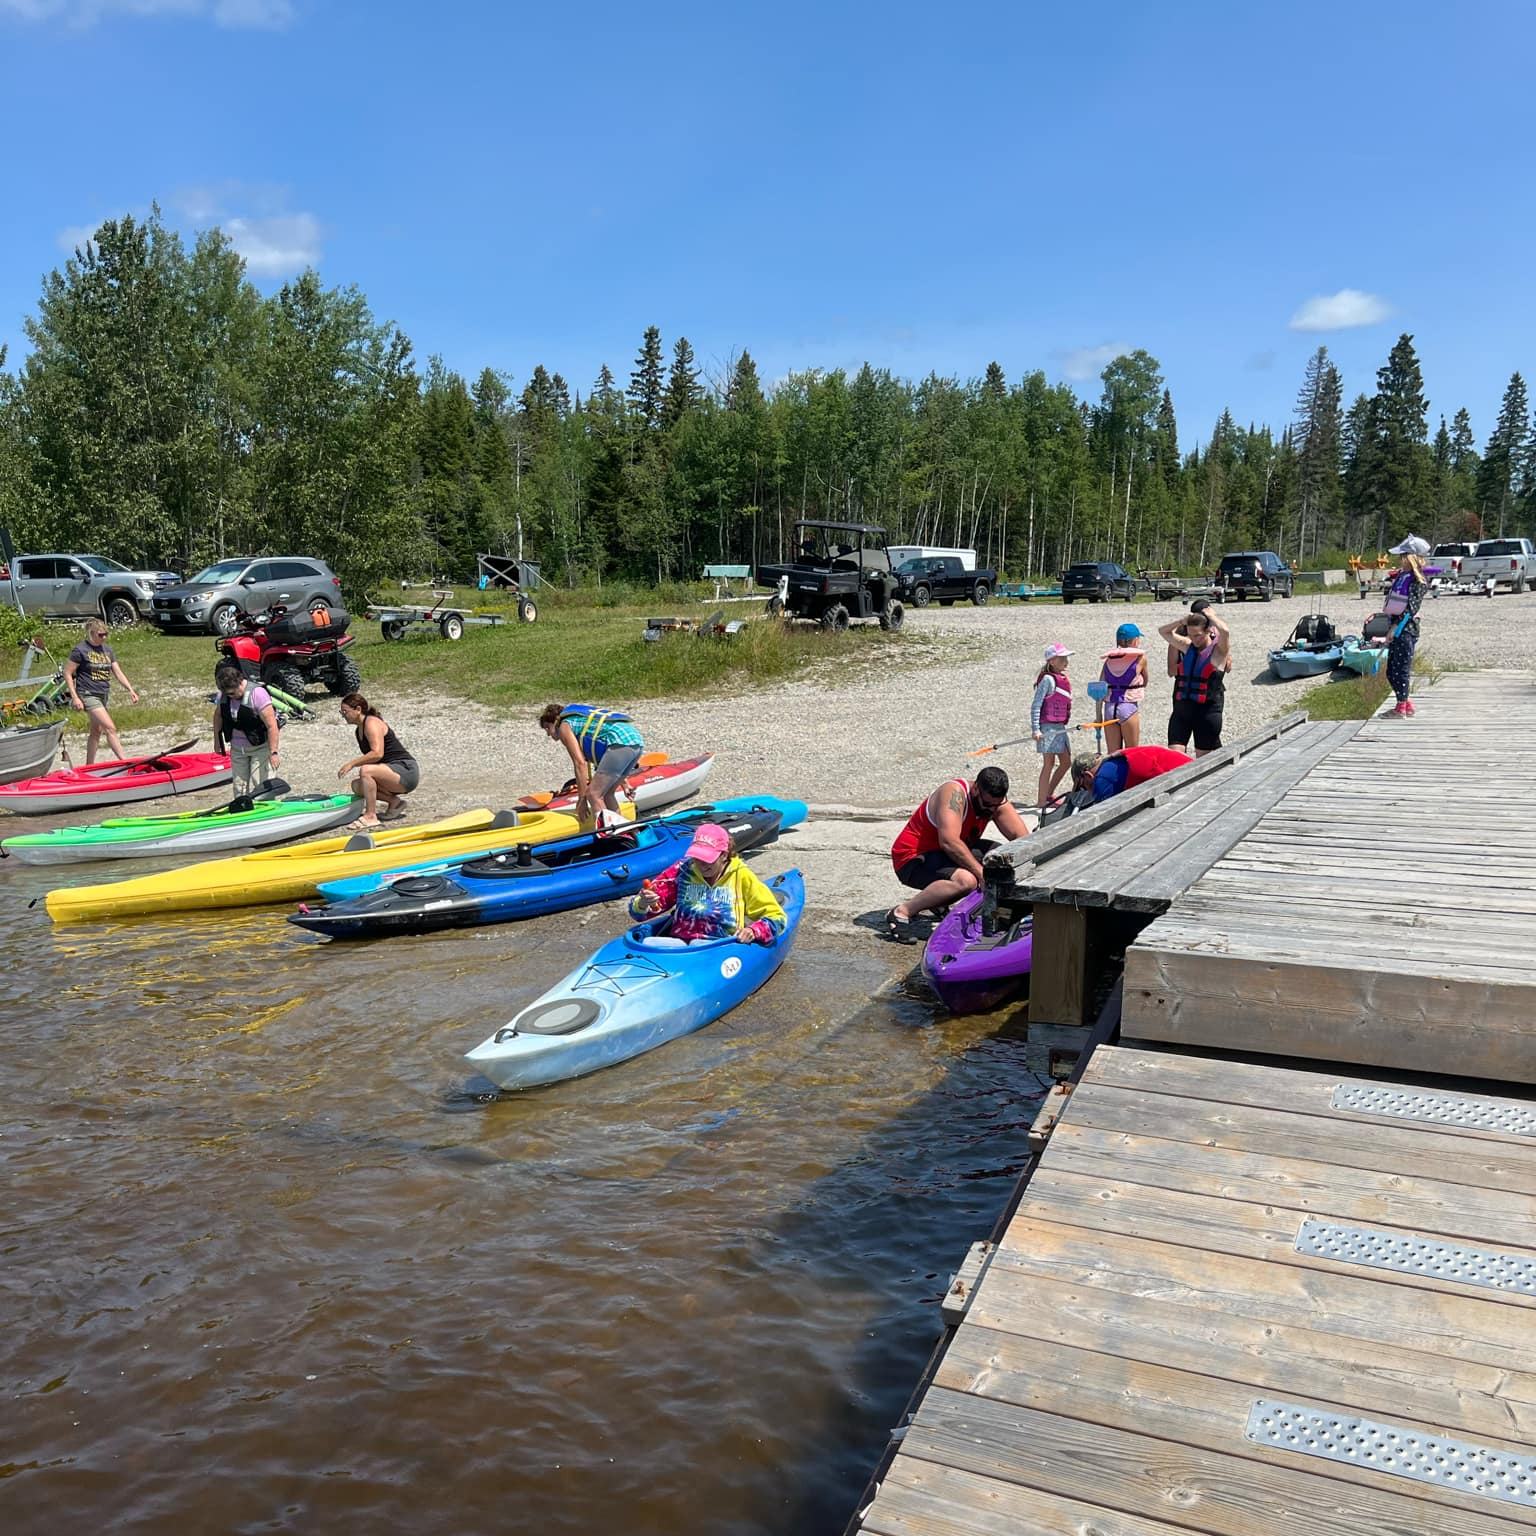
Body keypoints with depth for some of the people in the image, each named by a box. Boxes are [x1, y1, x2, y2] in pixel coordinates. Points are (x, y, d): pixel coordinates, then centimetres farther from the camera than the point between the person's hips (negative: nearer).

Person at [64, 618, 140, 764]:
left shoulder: (108, 650, 11)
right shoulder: (80, 650, -8)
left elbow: (118, 672, 10)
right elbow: (67, 673, -7)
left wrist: (130, 690, -2)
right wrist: (75, 697, -13)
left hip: (103, 695, 7)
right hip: (88, 695, -7)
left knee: (97, 731, 13)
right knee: (110, 728, -16)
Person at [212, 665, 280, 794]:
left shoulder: (257, 693, -24)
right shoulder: (223, 694, -5)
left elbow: (271, 725, -25)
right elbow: (218, 715, 15)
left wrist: (273, 752, -27)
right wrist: (217, 741, 17)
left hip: (260, 747, -6)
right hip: (237, 748, 6)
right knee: (239, 787, 11)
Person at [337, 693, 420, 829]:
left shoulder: (371, 723, -13)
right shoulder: (359, 730, 16)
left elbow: (377, 753, -25)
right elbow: (369, 758, 20)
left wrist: (352, 763, -21)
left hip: (407, 772, -10)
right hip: (396, 774, 10)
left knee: (366, 771, -29)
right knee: (357, 785, -3)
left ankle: (370, 817, -22)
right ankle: (394, 801, 8)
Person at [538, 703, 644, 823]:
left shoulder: (564, 726, 7)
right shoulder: (581, 720, 31)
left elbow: (580, 763, -3)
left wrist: (582, 799, 0)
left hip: (620, 743, -9)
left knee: (594, 795, -6)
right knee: (606, 794, 19)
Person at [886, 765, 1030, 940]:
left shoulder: (995, 801, -1)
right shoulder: (954, 793, -25)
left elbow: (1023, 838, -1)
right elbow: (949, 842, -36)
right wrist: (982, 874, -37)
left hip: (945, 855, 9)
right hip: (912, 859, -9)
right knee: (966, 880, -34)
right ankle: (902, 912, -23)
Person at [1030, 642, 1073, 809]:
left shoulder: (1063, 678, 12)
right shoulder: (1048, 679, -13)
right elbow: (1035, 705, -17)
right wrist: (1035, 729, -22)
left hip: (1060, 726, 9)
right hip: (1048, 727, -9)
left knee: (1066, 762, 13)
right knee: (1049, 763, -6)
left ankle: (1049, 795, 24)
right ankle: (1042, 802, -1)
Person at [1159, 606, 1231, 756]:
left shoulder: (1218, 650, -6)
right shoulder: (1187, 646, 10)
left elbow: (1225, 632, -27)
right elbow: (1163, 631, 19)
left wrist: (1211, 617, -9)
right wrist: (1183, 620, 5)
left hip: (1207, 711, -5)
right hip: (1181, 708, 5)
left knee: (1203, 759, 5)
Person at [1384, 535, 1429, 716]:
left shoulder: (1418, 582, -11)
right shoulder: (1400, 576, 14)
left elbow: (1411, 607, -17)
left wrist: (1397, 626, -21)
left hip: (1406, 628, -9)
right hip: (1396, 627, 9)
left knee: (1402, 669, -5)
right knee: (1391, 672, 12)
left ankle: (1401, 709, 0)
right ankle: (1406, 703, 24)